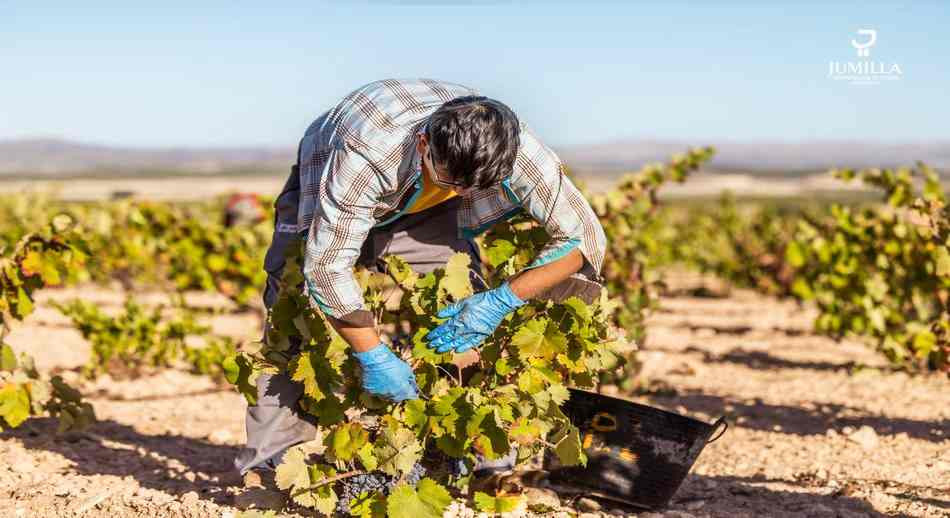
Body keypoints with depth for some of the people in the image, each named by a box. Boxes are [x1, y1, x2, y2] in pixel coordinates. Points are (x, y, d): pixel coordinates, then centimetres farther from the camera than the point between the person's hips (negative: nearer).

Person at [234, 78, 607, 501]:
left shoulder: (512, 147, -35)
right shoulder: (366, 153, -46)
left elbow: (583, 237, -27)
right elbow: (327, 266, -39)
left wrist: (502, 301, -35)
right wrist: (374, 356, -37)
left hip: (420, 207, 3)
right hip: (324, 188, -2)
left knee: (461, 297, -15)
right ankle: (273, 453, -9)